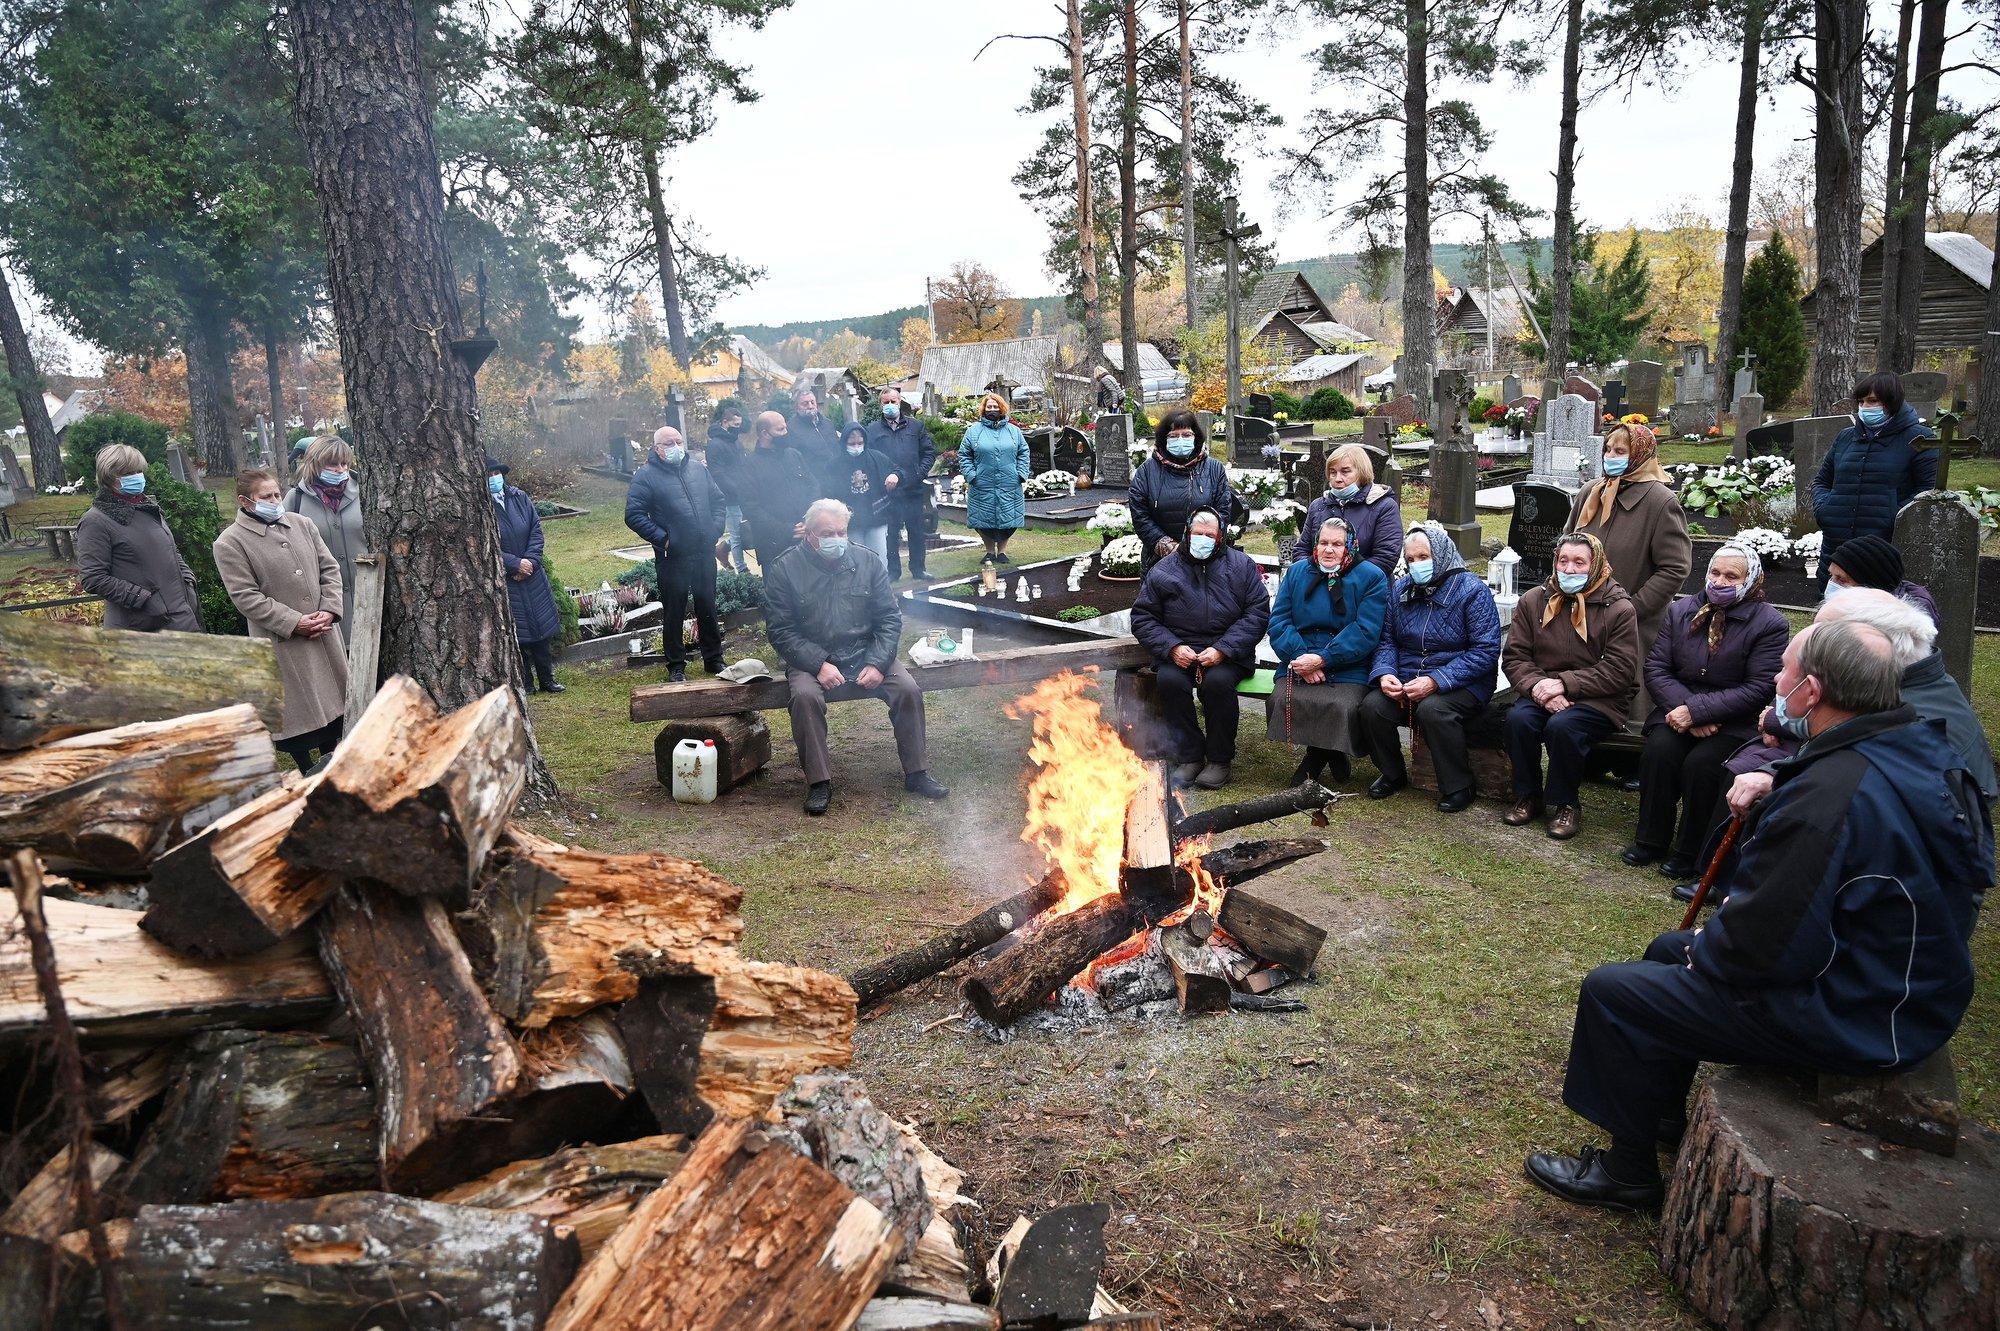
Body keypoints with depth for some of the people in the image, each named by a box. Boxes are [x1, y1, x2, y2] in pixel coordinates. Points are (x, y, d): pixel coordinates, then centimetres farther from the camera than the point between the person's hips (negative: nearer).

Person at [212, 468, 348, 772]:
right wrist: (294, 622, -17)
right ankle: (309, 776, 14)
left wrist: (329, 610, -7)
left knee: (333, 695, 14)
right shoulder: (230, 543, -9)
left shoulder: (303, 524, 6)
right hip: (282, 641, -5)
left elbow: (330, 568, 8)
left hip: (324, 632, 5)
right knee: (298, 707, 1)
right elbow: (246, 596, -13)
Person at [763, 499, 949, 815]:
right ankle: (819, 781, -19)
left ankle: (916, 773, -4)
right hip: (812, 660, -2)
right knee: (805, 696, -33)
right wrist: (819, 665, -19)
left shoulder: (867, 562, 5)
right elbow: (780, 631, -7)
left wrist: (877, 664, -11)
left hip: (866, 655, 3)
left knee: (909, 690, -20)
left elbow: (890, 619, 5)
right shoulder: (784, 569, -3)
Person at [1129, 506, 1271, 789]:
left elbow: (1258, 613, -1)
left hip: (1227, 654, -1)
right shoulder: (1163, 571, 8)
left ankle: (1220, 759, -13)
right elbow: (1142, 618, 6)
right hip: (1179, 652, 1)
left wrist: (1223, 649, -14)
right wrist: (1172, 648, -11)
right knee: (1170, 680, -30)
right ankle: (1189, 756, -15)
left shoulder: (1241, 566, 7)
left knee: (1218, 681, -33)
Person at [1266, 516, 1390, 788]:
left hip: (1348, 670, -3)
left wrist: (1322, 659, -16)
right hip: (1298, 664, 3)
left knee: (1342, 707, -33)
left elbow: (1365, 631, -7)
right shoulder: (1297, 572, 15)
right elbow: (1278, 621, 6)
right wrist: (1300, 658, -12)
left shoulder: (1371, 577, 4)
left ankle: (1315, 760, -2)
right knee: (1281, 700, -27)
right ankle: (1327, 754, 0)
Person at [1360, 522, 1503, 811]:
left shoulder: (1472, 590, -8)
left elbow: (1486, 651, -15)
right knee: (1372, 707, -22)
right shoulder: (1400, 589, 9)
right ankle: (1392, 774, 4)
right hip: (1406, 680, 5)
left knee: (1432, 709, -35)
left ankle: (1458, 787, -13)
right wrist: (1384, 673, -14)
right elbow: (1386, 640, 9)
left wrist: (1435, 681, -24)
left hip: (1462, 685, -5)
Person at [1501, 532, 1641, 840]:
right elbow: (1514, 656, 4)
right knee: (1518, 719, -28)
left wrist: (1564, 684, -18)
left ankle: (1566, 804, -9)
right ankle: (1528, 796, -6)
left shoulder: (1619, 609, -4)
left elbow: (1619, 671, -11)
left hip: (1598, 698, -3)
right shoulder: (1534, 600, 7)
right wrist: (1538, 686, -16)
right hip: (1542, 692, 3)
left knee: (1563, 725, -33)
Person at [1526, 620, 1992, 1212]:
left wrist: (1704, 949, -9)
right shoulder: (1926, 752, 0)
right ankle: (1661, 1113, 41)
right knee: (1668, 949, 24)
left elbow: (1765, 946, -29)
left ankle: (1628, 1172, 14)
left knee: (1609, 991, -5)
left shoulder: (1830, 796, -32)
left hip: (1849, 1019, -10)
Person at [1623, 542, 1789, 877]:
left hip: (1734, 723, -3)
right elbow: (1655, 666, 2)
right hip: (1680, 709, 3)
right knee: (1659, 749, -26)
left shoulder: (1770, 624, -7)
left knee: (1700, 763, -29)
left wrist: (1696, 710, -21)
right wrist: (1682, 710, -15)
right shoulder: (1681, 610, 7)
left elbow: (1757, 689, -14)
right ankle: (1651, 841, -10)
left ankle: (1690, 851, -10)